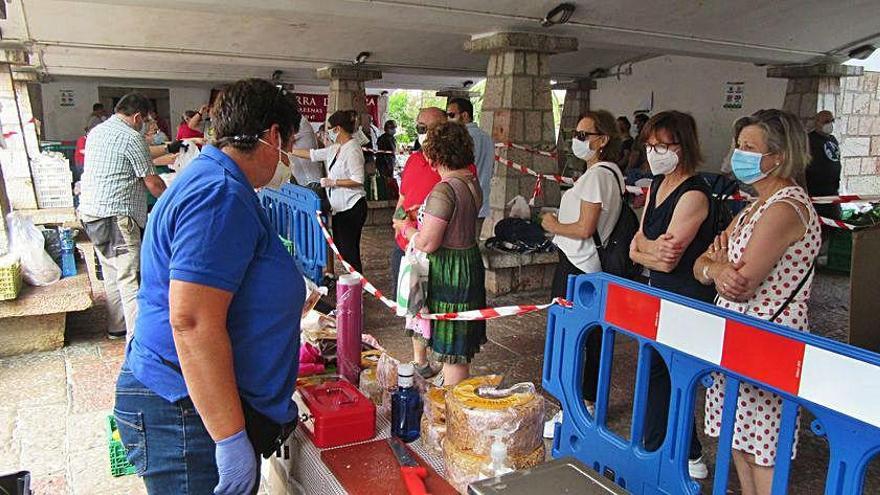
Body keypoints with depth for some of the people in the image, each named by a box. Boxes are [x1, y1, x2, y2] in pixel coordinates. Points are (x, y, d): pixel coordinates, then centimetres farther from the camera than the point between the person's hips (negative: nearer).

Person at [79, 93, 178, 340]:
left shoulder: (97, 131, 17)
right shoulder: (130, 138, -12)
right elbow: (152, 182, -9)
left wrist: (168, 148, 36)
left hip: (90, 211, 10)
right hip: (116, 215, -10)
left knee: (112, 273, 17)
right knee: (129, 278, -9)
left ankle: (116, 326, 26)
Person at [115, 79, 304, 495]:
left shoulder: (209, 177, 13)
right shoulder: (222, 197, -21)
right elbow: (192, 322, -28)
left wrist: (290, 296, 41)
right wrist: (231, 438, -24)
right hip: (189, 417, -10)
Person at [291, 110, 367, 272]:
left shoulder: (352, 150, -17)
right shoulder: (336, 148, 11)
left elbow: (358, 180, -22)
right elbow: (312, 154, 19)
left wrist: (332, 182, -16)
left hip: (352, 207, -10)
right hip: (339, 207, 10)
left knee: (349, 251, -7)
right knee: (340, 248, 15)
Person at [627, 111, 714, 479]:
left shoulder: (694, 194, -20)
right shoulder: (658, 184, 8)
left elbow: (669, 258, -23)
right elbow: (636, 248, 3)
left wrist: (645, 246, -7)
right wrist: (655, 252, -16)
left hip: (687, 300, -9)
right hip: (661, 295, 9)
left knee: (658, 373, 1)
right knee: (669, 375, 16)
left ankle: (654, 453, 20)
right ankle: (691, 457, 32)